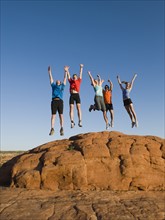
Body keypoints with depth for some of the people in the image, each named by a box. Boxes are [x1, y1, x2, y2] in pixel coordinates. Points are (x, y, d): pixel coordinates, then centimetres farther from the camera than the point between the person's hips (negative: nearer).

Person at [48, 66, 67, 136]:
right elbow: (51, 78, 32)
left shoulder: (62, 86, 26)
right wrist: (49, 71, 34)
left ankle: (62, 129, -17)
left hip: (60, 101, 0)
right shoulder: (53, 85, 26)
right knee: (53, 115, -8)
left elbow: (65, 78, 29)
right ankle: (52, 129, -18)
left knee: (61, 115, -8)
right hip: (54, 101, 0)